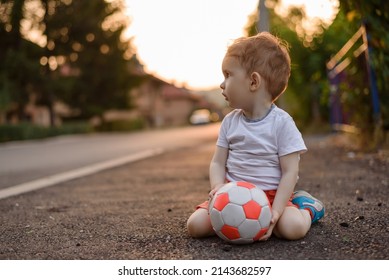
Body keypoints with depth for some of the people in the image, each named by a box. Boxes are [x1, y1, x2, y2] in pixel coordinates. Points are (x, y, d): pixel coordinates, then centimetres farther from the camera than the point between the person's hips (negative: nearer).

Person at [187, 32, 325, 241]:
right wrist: (218, 187, -17)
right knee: (196, 225, -16)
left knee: (293, 227, -31)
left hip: (271, 195, -4)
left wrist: (275, 211, -23)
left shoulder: (282, 122, -10)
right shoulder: (230, 121, 5)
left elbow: (290, 172, -12)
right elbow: (218, 163, 5)